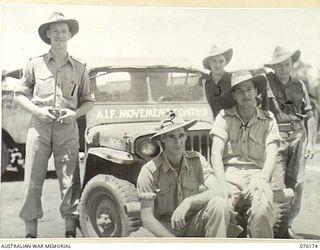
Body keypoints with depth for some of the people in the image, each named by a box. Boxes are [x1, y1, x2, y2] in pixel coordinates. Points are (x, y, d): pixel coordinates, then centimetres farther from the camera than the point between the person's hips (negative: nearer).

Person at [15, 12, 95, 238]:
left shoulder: (79, 68, 12)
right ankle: (31, 232, 5)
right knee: (33, 179, -3)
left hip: (67, 129, 1)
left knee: (70, 179, -3)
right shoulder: (35, 64, 9)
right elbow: (20, 95, 11)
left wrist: (75, 113, -4)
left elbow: (89, 100, 16)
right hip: (39, 126, 0)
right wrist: (37, 110, -5)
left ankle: (70, 231, 5)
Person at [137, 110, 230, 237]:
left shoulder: (197, 160, -3)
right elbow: (146, 218, -14)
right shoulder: (150, 171, -12)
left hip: (193, 226, 2)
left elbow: (216, 192, -15)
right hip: (165, 229, -2)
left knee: (218, 204, -28)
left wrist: (188, 202, -33)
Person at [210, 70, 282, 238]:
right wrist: (223, 186, -16)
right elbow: (216, 154, 0)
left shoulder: (268, 119, 14)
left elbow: (271, 156, 3)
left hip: (256, 173, 1)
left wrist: (262, 179, -19)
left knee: (262, 209, -33)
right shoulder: (224, 117, 11)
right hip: (230, 173, 0)